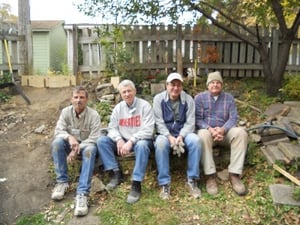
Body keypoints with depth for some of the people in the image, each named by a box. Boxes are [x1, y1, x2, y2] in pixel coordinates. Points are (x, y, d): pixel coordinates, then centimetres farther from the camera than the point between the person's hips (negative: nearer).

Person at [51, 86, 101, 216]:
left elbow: (94, 139, -19)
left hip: (86, 145, -3)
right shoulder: (66, 112, -7)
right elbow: (58, 131, -12)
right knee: (57, 142, -30)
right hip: (70, 144, 3)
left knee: (90, 149, -38)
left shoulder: (94, 115, -16)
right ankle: (62, 181, -19)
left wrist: (77, 149, -30)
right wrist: (69, 137, -35)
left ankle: (82, 194, -43)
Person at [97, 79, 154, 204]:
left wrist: (131, 141, -26)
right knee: (101, 140, -14)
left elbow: (147, 130, -17)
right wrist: (119, 140, -17)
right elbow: (112, 128, 4)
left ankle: (136, 184, -33)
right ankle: (116, 173, -12)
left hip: (140, 140, -5)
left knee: (142, 145, -39)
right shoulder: (118, 107, 5)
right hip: (123, 141, 5)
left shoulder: (144, 105, -9)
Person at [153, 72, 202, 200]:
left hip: (183, 133, 2)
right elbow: (159, 122, -7)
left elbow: (190, 122, -4)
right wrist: (169, 137, -22)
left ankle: (192, 180, -20)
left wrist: (181, 136, -22)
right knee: (161, 143, -36)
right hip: (165, 134, -1)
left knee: (196, 140, -31)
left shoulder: (188, 99, 1)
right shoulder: (158, 98, -2)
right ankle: (165, 183, -27)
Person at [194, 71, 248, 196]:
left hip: (225, 131, 2)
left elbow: (233, 118, -1)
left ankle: (234, 174, -28)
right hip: (207, 130, -2)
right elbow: (197, 119, -5)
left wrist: (223, 129, -22)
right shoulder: (200, 97, 3)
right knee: (203, 135, -38)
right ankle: (210, 175, -34)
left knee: (241, 132, -28)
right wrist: (210, 129, -24)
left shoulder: (229, 98, 9)